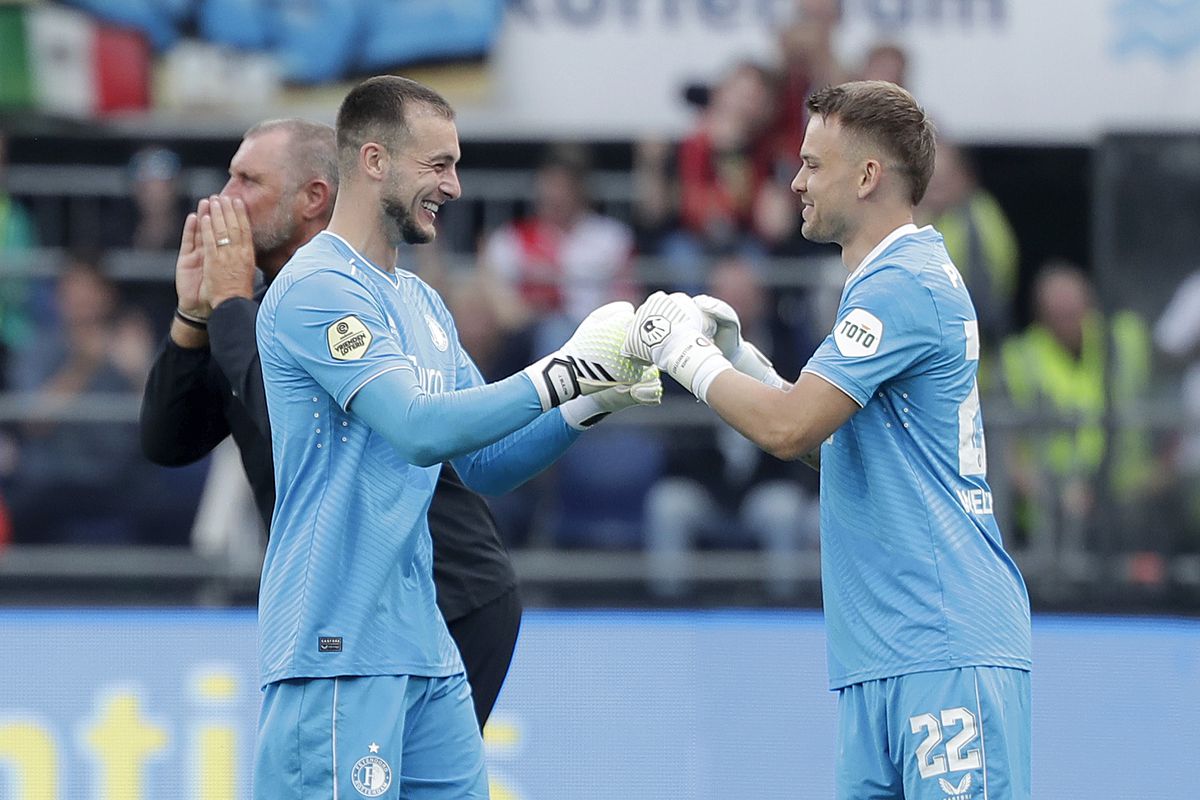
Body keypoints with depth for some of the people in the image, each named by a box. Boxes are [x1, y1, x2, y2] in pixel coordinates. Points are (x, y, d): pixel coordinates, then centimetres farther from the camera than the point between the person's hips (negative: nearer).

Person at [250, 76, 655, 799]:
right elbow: (420, 429, -21)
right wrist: (563, 372, -17)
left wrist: (591, 404, 3)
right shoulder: (319, 288, -11)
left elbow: (484, 465, 19)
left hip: (424, 650, 9)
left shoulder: (423, 304, 18)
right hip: (339, 652, -9)